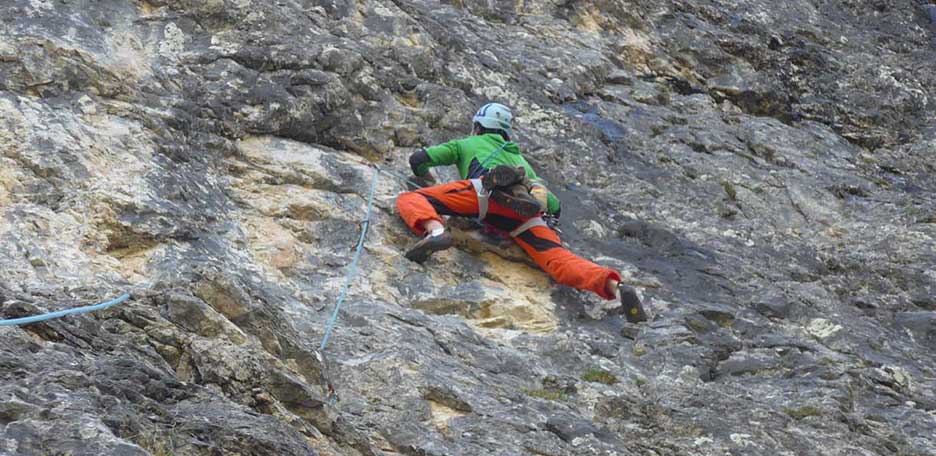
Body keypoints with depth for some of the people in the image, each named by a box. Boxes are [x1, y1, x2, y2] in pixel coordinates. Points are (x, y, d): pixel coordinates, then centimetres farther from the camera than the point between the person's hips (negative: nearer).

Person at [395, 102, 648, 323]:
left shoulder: (467, 144, 37)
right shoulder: (520, 159, 46)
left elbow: (418, 159, 31)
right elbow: (554, 206, 37)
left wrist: (424, 175, 53)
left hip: (489, 189, -3)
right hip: (527, 211, 4)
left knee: (409, 199, -2)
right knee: (559, 261, -12)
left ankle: (435, 230, -37)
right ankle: (613, 286, -39)